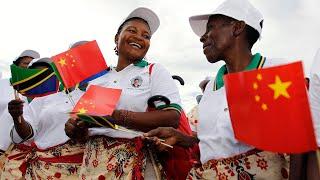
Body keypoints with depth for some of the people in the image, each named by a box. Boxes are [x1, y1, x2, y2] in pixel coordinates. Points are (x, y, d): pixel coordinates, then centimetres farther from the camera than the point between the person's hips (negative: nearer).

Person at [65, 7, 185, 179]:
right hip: (93, 163, 4)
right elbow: (85, 129, 15)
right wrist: (74, 128, -7)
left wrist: (117, 116, -23)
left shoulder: (156, 71, -2)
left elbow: (172, 118, -17)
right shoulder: (98, 80, 10)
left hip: (135, 163, -4)